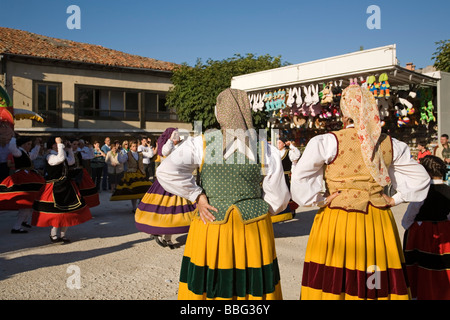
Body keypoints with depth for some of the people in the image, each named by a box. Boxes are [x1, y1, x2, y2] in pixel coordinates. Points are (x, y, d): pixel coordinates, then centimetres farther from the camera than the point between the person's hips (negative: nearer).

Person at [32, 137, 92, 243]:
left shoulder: (63, 155, 13)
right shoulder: (50, 156, -13)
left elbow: (71, 161, 24)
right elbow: (60, 158, -31)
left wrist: (69, 149, 18)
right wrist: (60, 145, -23)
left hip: (66, 186, 8)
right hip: (55, 188, -8)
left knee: (67, 211, 9)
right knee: (57, 212, -3)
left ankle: (63, 234, 21)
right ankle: (54, 236, 12)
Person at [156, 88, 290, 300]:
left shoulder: (200, 144, -6)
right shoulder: (266, 151, -2)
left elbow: (166, 172, -17)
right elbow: (278, 201, 2)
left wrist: (197, 196, -9)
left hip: (211, 234, -1)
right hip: (254, 234, 1)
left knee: (206, 288, 13)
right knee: (255, 288, 15)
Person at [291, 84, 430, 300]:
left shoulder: (329, 142, -8)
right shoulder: (391, 145, 6)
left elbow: (300, 177, -12)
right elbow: (420, 178, 15)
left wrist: (319, 199, -3)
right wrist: (396, 199, 14)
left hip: (337, 221, -4)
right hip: (378, 224, 4)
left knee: (332, 282, 4)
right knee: (380, 284, 13)